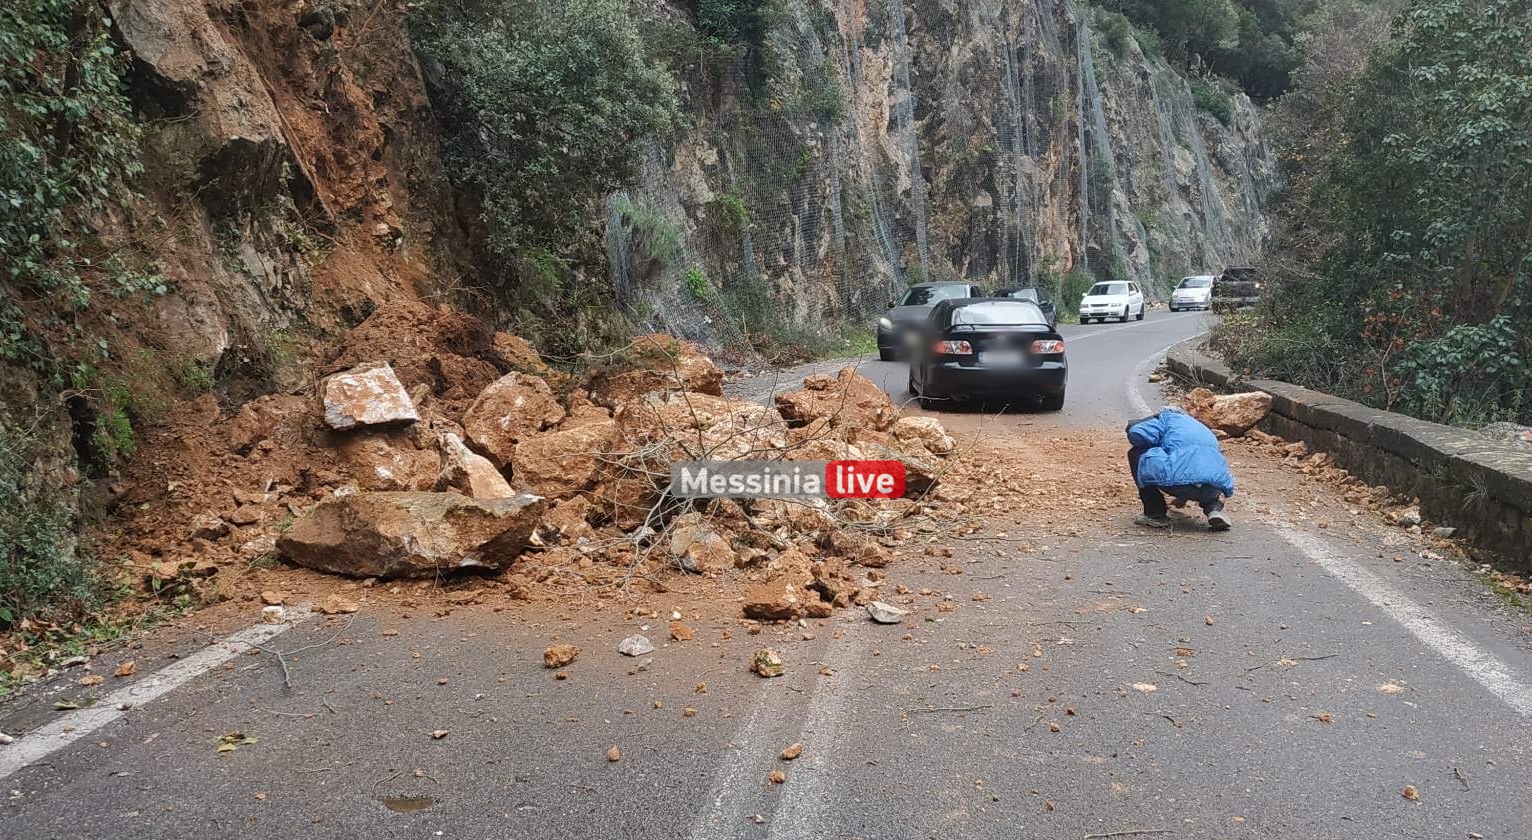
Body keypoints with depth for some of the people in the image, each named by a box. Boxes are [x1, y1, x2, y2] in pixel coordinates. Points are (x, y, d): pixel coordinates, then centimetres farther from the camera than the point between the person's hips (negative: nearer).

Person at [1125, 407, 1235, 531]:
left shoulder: (1167, 418, 19)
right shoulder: (1203, 429, 38)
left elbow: (1136, 433, 1)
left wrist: (1155, 449, 23)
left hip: (1178, 480, -7)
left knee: (1136, 454, 16)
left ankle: (1156, 514, 11)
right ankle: (1214, 509, 10)